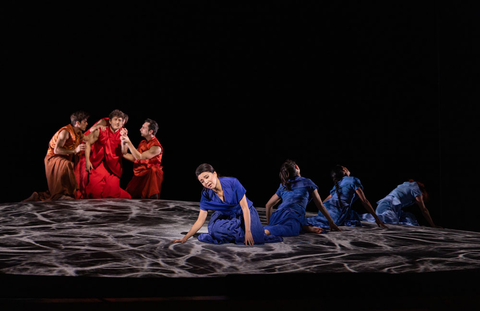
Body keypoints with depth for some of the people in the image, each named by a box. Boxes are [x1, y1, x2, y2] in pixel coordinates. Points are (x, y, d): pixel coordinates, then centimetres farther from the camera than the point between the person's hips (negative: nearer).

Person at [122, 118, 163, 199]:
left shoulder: (156, 147, -16)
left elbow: (139, 157, -21)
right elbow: (134, 158, 14)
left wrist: (128, 143, -18)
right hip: (139, 176, 8)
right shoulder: (143, 143, 12)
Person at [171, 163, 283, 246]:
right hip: (226, 217, 3)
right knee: (214, 228, -31)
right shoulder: (206, 196, -14)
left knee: (256, 238, -28)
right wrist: (185, 238, -16)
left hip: (245, 214, -2)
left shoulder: (232, 183, -25)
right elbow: (200, 221, -9)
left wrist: (248, 231, -24)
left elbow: (245, 207, -20)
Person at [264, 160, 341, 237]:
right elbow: (320, 205, 25)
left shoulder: (282, 187, 34)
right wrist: (331, 223, 32)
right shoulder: (307, 182, 24)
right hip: (293, 216, -5)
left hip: (278, 215, 5)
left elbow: (268, 205, 37)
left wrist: (269, 223, 44)